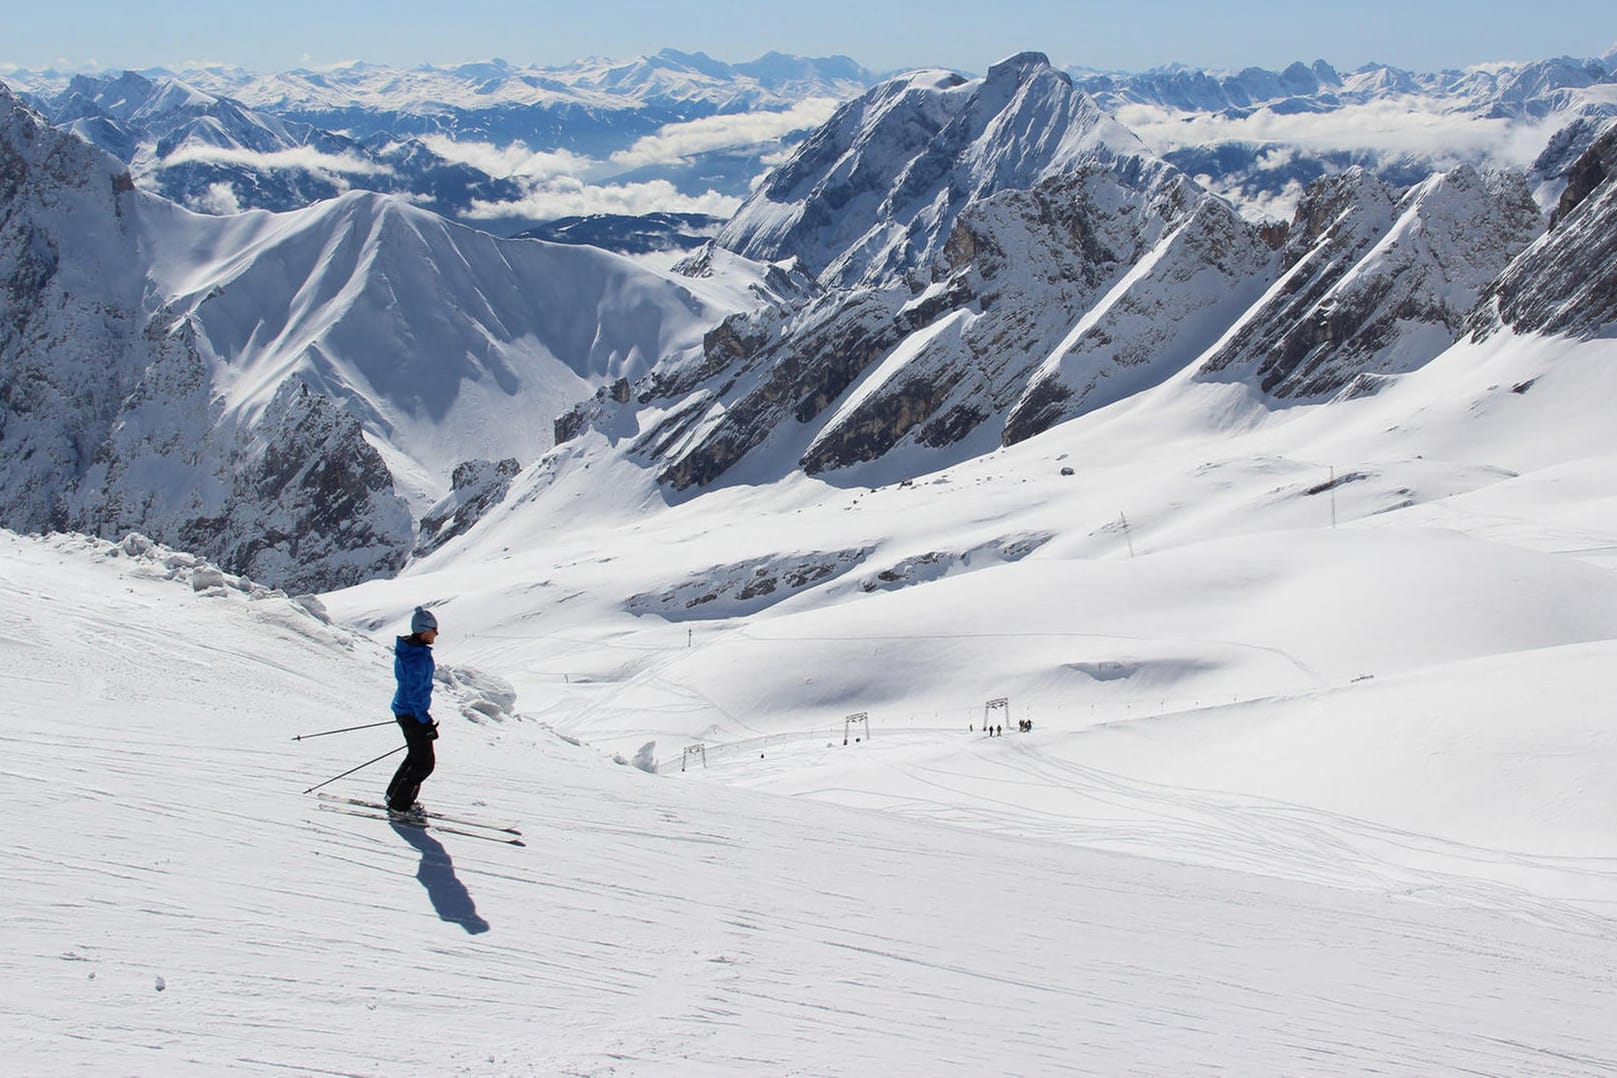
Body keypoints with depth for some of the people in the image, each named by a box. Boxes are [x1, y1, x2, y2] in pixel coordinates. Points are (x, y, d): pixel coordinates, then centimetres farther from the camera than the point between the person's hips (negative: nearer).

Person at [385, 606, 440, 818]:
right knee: (424, 762, 0)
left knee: (417, 755, 23)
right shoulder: (417, 657, -25)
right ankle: (399, 805, 7)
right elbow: (414, 693, -24)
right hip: (412, 714, -10)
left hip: (404, 710, 10)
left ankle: (394, 795, 33)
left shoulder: (408, 650, 7)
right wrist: (426, 723, -20)